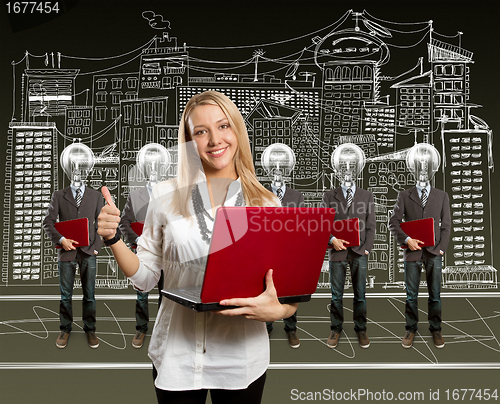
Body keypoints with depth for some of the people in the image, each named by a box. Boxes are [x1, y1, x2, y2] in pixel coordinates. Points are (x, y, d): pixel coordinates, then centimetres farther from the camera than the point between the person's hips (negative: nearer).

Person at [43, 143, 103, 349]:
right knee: (65, 295, 8)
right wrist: (61, 239, -14)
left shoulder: (96, 196, 8)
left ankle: (90, 330, 18)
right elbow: (48, 222, 0)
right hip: (66, 252, 0)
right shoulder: (58, 195, 6)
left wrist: (97, 246, -4)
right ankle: (65, 330, 21)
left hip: (88, 253, 0)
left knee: (89, 295, 6)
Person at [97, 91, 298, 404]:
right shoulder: (166, 196, -2)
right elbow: (145, 277, 4)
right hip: (177, 356, 1)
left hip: (241, 359, 0)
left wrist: (277, 310, -23)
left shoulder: (267, 204, -5)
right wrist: (113, 239, -11)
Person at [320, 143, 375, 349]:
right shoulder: (329, 196, 6)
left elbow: (370, 226, 5)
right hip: (337, 253, 0)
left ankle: (361, 329, 21)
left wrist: (366, 249, -4)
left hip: (359, 254, 0)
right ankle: (336, 329, 20)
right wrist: (332, 239, -15)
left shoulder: (367, 196, 8)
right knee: (336, 295, 7)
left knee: (360, 294, 7)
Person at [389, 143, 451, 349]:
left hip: (434, 253, 1)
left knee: (435, 295, 7)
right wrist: (406, 239, -14)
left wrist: (441, 248, -2)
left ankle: (435, 330, 20)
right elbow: (393, 222, -1)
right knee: (411, 295, 6)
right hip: (412, 252, -1)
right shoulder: (404, 195, 5)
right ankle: (411, 329, 17)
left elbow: (446, 225, 7)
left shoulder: (442, 196, 9)